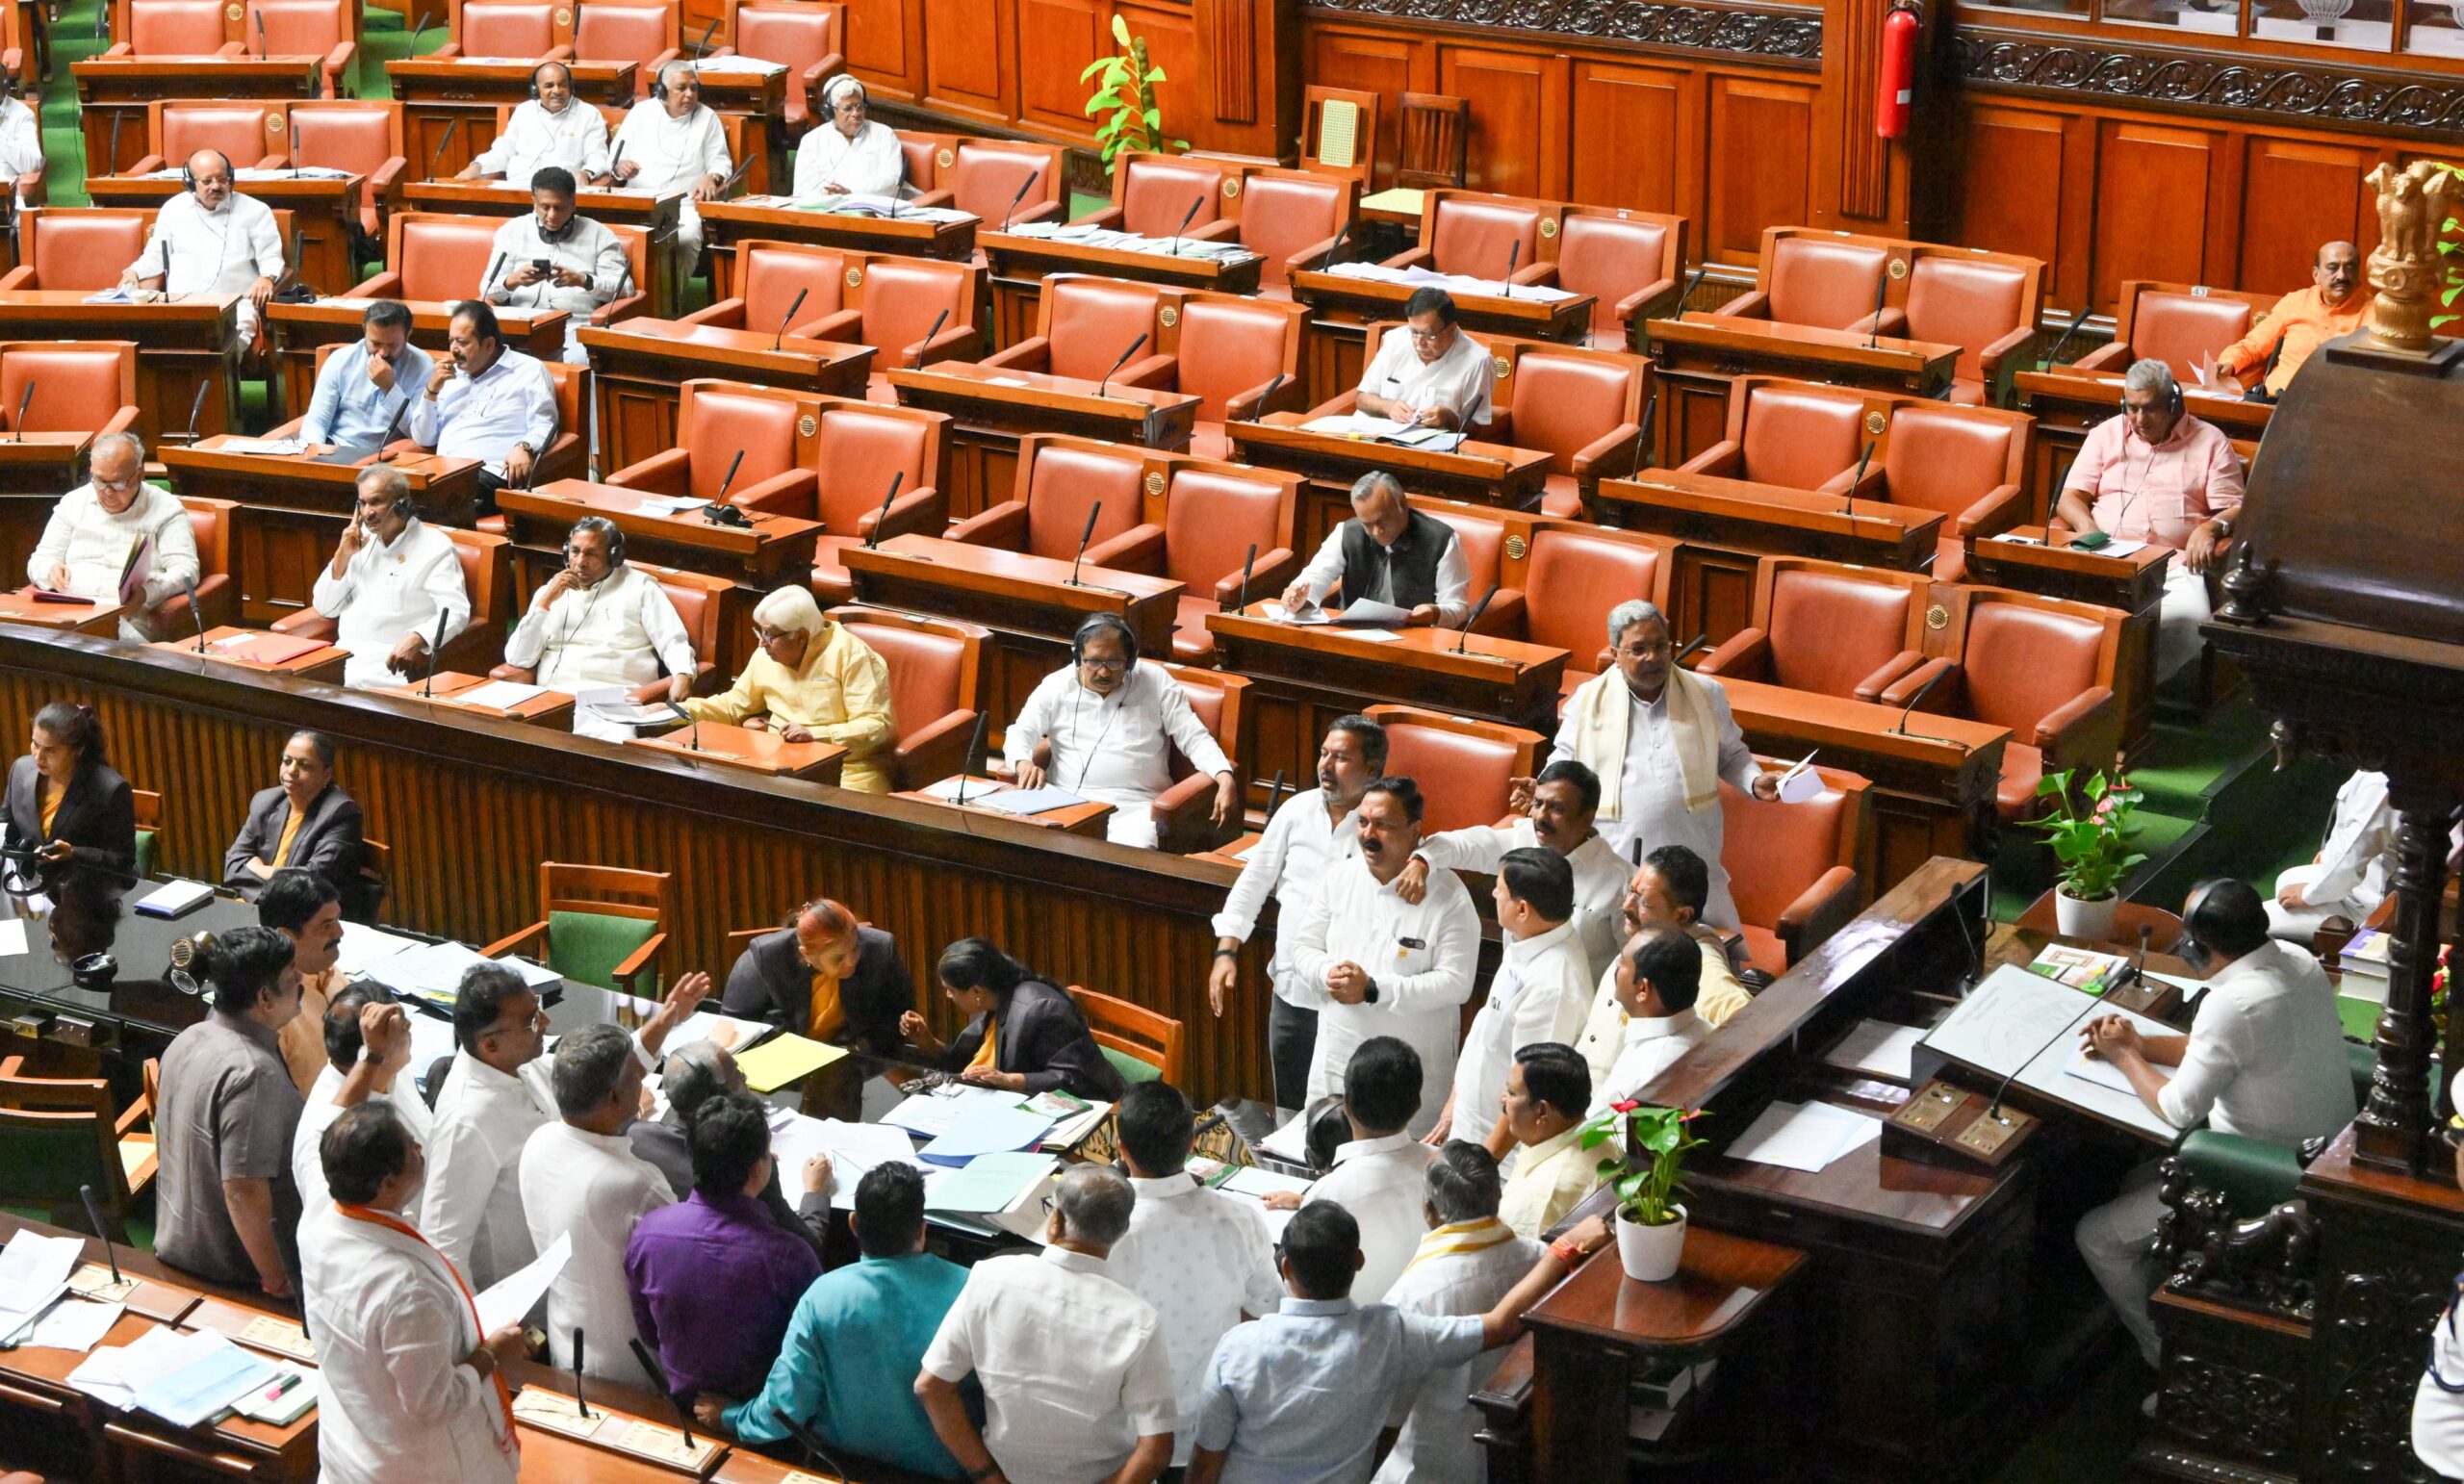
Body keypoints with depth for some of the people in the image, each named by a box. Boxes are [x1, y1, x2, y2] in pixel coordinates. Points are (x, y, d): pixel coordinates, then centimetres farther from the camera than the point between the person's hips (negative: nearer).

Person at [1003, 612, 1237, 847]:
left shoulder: (1156, 683, 5)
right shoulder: (1056, 686, 9)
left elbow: (1195, 738, 4)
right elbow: (1020, 734, 11)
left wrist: (1225, 778, -14)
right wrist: (1024, 763, -14)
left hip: (1135, 806, -2)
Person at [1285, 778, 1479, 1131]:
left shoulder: (1448, 896, -12)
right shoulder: (1340, 876, 3)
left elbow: (1455, 982, -17)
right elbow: (1304, 947, 8)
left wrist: (1372, 989, -22)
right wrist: (1328, 973, -16)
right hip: (1335, 1060, 4)